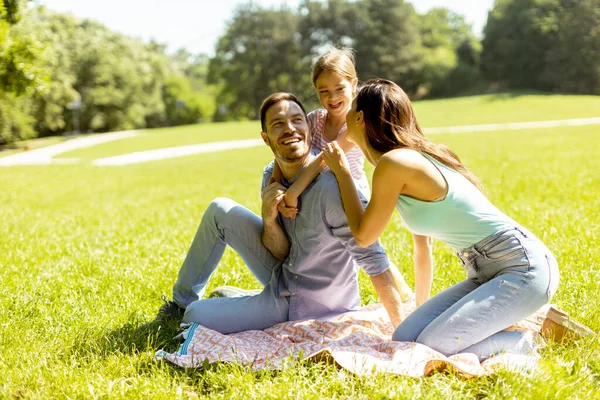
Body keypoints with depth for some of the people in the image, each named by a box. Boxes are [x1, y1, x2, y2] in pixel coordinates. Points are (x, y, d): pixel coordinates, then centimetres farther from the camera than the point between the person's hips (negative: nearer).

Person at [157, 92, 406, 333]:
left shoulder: (331, 187, -31)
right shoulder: (272, 176, -6)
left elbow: (374, 260, -30)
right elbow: (281, 251, -3)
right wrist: (269, 218, -24)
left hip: (310, 306, -6)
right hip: (283, 276, 7)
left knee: (196, 317, -8)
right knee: (220, 211, -1)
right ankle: (183, 301, 17)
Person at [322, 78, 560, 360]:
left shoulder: (393, 163, -15)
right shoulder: (413, 157, 14)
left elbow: (363, 236, -4)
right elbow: (422, 246, 22)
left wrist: (342, 172, 6)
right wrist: (421, 307, 32)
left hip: (524, 266, -9)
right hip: (488, 273, 9)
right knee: (405, 339, 2)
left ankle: (527, 341, -1)